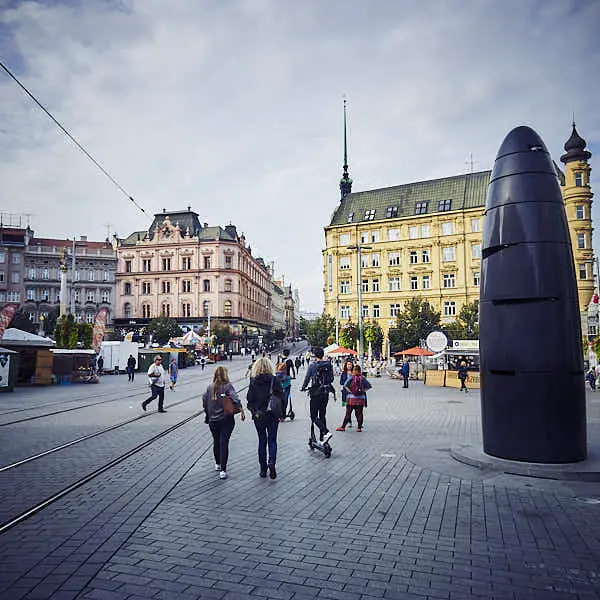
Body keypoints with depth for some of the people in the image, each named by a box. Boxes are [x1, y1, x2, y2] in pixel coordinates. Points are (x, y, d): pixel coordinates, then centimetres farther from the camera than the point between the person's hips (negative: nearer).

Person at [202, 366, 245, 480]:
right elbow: (235, 399, -21)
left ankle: (217, 464, 36)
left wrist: (207, 414, 15)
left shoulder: (209, 387, 2)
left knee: (216, 442, 19)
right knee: (224, 443, -3)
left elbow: (204, 400, 3)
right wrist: (242, 411, -21)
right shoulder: (228, 386, -9)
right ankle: (222, 470, -6)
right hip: (226, 419, -4)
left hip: (213, 420, 4)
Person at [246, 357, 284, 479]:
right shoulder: (274, 380, -9)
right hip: (273, 415, -1)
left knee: (262, 441, 13)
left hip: (258, 415, 1)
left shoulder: (253, 381, -7)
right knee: (272, 440, 10)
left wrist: (253, 410, 11)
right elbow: (281, 396, -7)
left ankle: (263, 469, 17)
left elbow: (249, 399, -5)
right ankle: (271, 462, -11)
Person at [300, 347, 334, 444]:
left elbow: (307, 378, -8)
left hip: (316, 393, -5)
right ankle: (322, 437, 18)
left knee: (314, 416, 0)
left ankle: (326, 432, -19)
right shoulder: (328, 365, 3)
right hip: (325, 392, 5)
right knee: (322, 415, 14)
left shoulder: (312, 365, -10)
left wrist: (303, 388, 9)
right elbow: (331, 378, 9)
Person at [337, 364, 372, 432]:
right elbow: (369, 386, 1)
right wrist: (363, 390, 4)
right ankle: (359, 427, 11)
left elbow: (345, 385, -14)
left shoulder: (351, 377, -5)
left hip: (351, 397, -2)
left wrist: (349, 391, -4)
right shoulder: (363, 378, 1)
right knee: (359, 413, 9)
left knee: (348, 413, 3)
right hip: (361, 398, 2)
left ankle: (343, 427, 7)